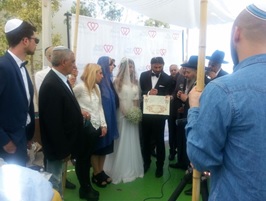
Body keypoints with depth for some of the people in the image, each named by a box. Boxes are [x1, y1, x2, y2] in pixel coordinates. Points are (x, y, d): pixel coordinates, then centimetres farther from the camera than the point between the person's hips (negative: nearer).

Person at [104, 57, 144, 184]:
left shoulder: (135, 81, 10)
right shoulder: (118, 81, -7)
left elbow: (137, 98, 12)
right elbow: (116, 99, -11)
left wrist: (138, 112, 4)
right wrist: (125, 112, -15)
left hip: (134, 113, 5)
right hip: (122, 113, -5)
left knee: (133, 142, 12)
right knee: (123, 141, 1)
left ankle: (133, 169, 26)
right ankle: (121, 171, 15)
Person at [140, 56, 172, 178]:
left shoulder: (167, 78, -5)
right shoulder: (144, 75, 2)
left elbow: (168, 95, -7)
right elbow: (140, 91, -2)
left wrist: (157, 93, -27)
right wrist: (148, 93, -22)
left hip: (159, 113, -2)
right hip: (146, 112, 3)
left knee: (159, 140, 9)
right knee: (146, 139, 16)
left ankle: (160, 165, 24)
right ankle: (146, 162, 35)